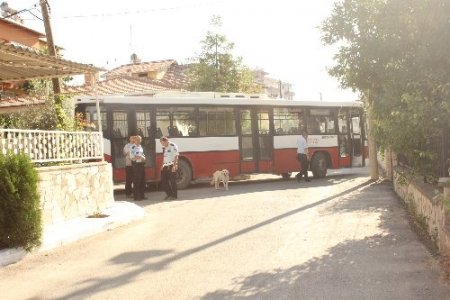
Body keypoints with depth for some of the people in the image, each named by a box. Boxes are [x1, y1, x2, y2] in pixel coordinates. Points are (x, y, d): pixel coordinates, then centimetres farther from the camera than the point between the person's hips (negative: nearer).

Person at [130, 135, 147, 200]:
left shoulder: (141, 147, 13)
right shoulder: (133, 147, -10)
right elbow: (132, 157, -15)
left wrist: (143, 158, 0)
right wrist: (140, 157, -21)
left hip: (141, 164, 8)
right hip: (136, 164, -8)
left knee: (142, 180, 11)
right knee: (136, 181, -3)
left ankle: (142, 195, 20)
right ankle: (136, 196, 4)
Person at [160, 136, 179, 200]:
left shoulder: (173, 146, -9)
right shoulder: (164, 148, 14)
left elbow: (176, 156, -13)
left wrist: (174, 166, -18)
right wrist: (162, 165, 12)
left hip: (171, 166, -8)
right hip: (166, 166, 8)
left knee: (172, 181, -3)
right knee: (163, 180, 7)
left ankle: (174, 195, 7)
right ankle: (169, 194, 20)